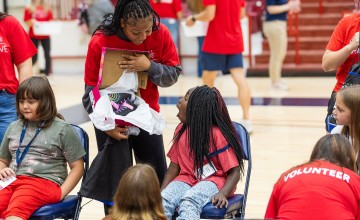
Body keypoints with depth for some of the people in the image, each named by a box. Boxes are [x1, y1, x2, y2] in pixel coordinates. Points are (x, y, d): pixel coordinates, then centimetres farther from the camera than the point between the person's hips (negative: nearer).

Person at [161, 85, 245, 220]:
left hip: (213, 180, -5)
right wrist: (161, 192, 0)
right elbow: (174, 165, 13)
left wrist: (222, 193, -28)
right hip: (186, 179, 5)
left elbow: (235, 172, -10)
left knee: (189, 201, -38)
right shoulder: (181, 129, 7)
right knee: (162, 201, -28)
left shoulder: (217, 134, -10)